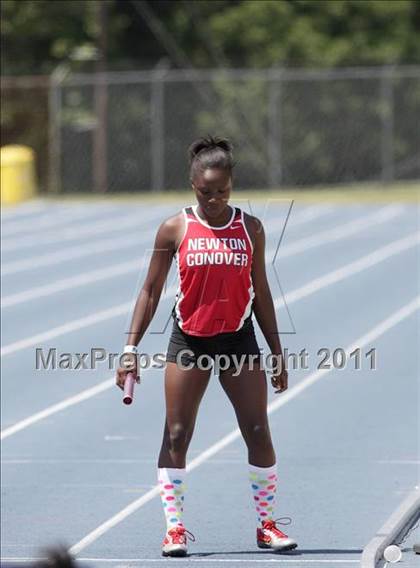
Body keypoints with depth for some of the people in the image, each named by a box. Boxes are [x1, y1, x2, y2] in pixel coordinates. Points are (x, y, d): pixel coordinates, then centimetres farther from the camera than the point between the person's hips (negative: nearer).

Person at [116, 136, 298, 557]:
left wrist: (277, 353, 8)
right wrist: (131, 348, -6)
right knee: (176, 435, -2)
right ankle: (174, 527, 4)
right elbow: (150, 292, 1)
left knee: (259, 434, -2)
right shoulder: (175, 230, -3)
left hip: (239, 340, 1)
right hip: (188, 342, -1)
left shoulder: (251, 228, 1)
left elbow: (260, 293, 8)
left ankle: (267, 524, 9)